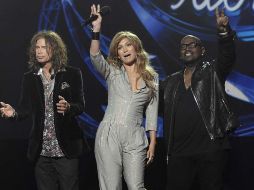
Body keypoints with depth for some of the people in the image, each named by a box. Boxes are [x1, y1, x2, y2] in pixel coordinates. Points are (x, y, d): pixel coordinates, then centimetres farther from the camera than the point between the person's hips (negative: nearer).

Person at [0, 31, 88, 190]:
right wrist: (14, 112, -19)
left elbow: (81, 105, -3)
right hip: (42, 150, 3)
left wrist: (68, 107, -26)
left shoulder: (72, 74, 0)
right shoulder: (30, 78, 9)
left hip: (66, 148, -3)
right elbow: (26, 107, 3)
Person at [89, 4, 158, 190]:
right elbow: (95, 56, -12)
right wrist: (96, 29, -24)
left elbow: (152, 112, 11)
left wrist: (153, 143, 6)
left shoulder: (152, 77, 11)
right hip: (109, 135, -1)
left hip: (135, 139, 1)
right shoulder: (113, 72, 8)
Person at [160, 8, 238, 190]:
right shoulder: (171, 82, 17)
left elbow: (227, 57, -12)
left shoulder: (212, 72, 6)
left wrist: (224, 31, -30)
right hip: (179, 152, 3)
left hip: (211, 149, -3)